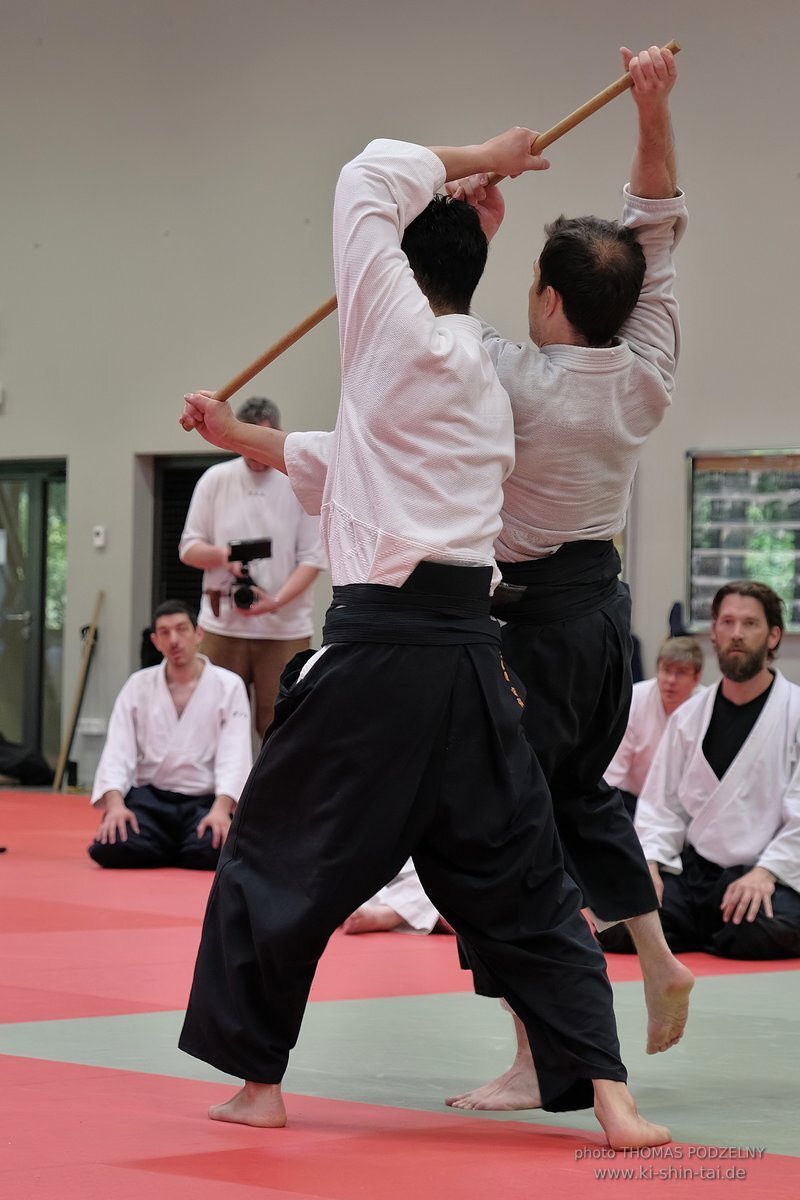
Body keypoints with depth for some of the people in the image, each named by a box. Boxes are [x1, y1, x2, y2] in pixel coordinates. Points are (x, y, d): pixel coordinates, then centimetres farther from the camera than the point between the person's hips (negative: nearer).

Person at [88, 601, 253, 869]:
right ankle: (164, 847, 8)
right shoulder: (139, 685, 5)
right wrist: (115, 803, -21)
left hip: (204, 801, -1)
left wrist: (221, 808, -28)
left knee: (210, 852, -33)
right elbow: (117, 750, -2)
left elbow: (234, 756, -10)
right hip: (149, 797, 1)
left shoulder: (228, 686, -2)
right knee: (110, 848, -27)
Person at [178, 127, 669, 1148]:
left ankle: (258, 1081, 17)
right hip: (469, 653, 7)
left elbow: (370, 177, 1)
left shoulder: (407, 339, -6)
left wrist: (479, 158, 13)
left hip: (379, 651, -7)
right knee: (522, 883, 10)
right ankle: (609, 1096, 2)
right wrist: (239, 437, 37)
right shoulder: (488, 389, 18)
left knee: (276, 858, 10)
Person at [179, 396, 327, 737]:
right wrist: (220, 555, -14)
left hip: (284, 628, -2)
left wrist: (276, 601, -18)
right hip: (222, 624, 2)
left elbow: (312, 558, -2)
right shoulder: (215, 480, 7)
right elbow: (188, 549, 9)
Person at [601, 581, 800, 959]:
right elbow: (661, 803, 12)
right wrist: (649, 862, -6)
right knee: (616, 928, -18)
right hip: (693, 873, 4)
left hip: (767, 878, -4)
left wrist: (766, 872, -21)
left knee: (763, 935, -36)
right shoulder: (689, 716, 10)